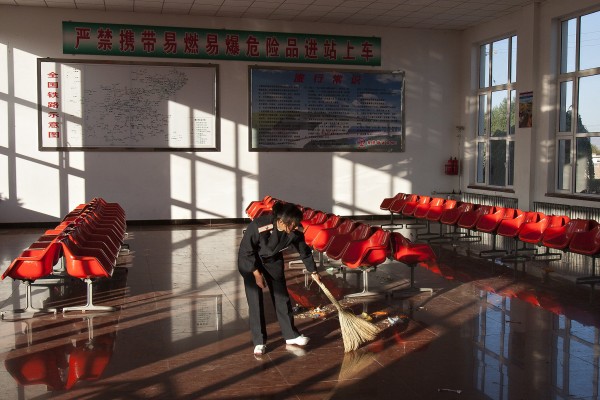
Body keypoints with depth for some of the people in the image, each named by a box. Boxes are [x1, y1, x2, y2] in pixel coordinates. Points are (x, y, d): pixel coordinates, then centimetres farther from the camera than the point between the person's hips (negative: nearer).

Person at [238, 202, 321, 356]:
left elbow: (304, 250, -4)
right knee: (255, 299, -7)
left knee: (282, 296, 3)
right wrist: (257, 274, -19)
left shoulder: (295, 230, -25)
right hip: (249, 260, -4)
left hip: (273, 260, 4)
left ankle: (291, 335, 16)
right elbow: (246, 251, -24)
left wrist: (313, 271, 8)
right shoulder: (259, 226, -39)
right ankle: (259, 342, 3)